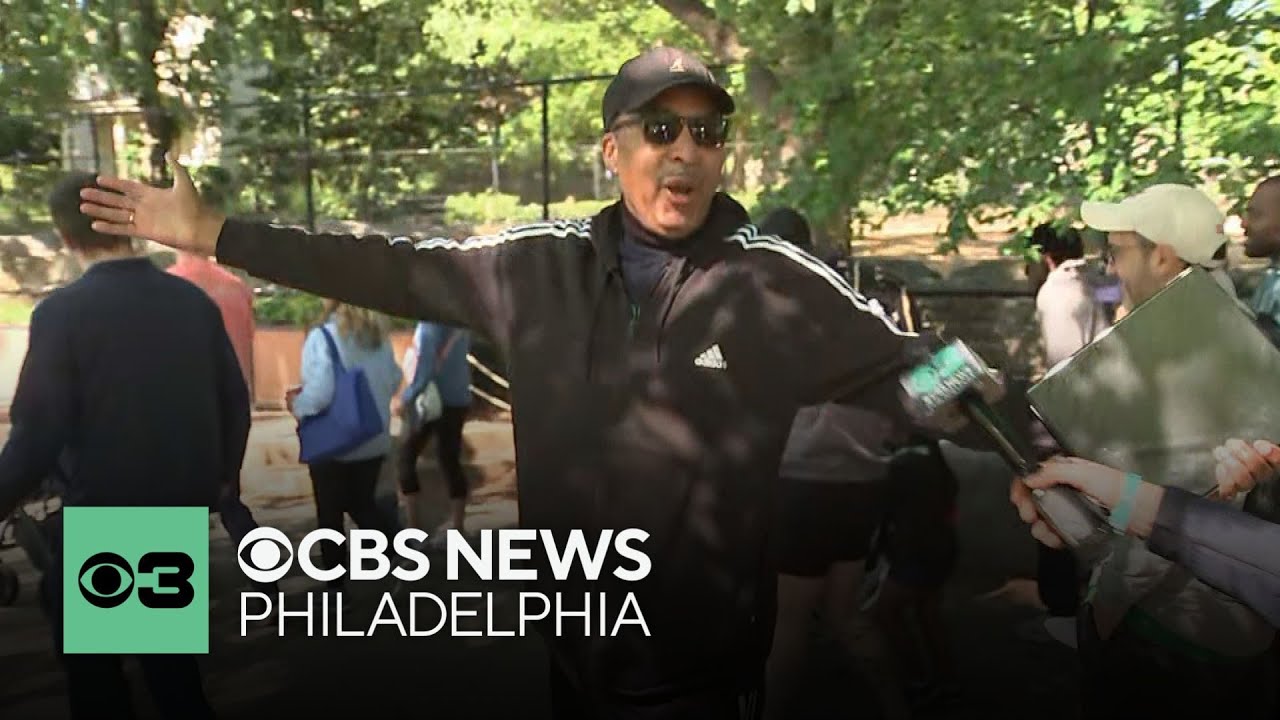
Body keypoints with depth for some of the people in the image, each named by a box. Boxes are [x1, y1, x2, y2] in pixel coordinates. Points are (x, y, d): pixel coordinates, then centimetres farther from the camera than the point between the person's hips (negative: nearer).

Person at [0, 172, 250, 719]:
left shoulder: (61, 311, -17)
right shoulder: (195, 301, -4)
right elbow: (235, 401, 3)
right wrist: (223, 475, 19)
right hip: (183, 508, 5)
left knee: (89, 657, 16)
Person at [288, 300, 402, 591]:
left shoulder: (322, 337, -18)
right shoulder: (379, 333, 1)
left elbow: (319, 393, -24)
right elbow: (393, 381, 10)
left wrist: (297, 404, -5)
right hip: (374, 441, 5)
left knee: (330, 516, 13)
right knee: (363, 505, 21)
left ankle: (337, 586, 22)